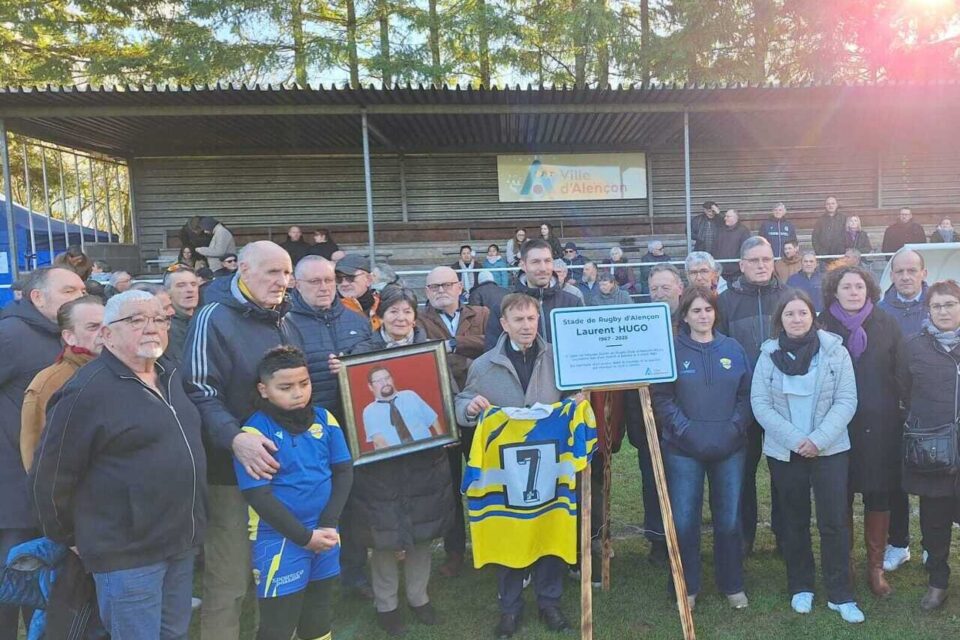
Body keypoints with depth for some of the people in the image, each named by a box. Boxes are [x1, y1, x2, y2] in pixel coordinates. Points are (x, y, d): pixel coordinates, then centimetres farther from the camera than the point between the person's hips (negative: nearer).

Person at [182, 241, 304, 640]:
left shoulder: (284, 321, 12)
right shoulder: (214, 318, -13)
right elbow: (199, 391, -20)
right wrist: (234, 438, -33)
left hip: (286, 462, 8)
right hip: (235, 468, -7)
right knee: (230, 578, 2)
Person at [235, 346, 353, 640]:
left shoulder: (324, 419, -2)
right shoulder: (255, 432, -16)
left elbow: (344, 472, 3)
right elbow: (259, 497, -17)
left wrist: (328, 525, -7)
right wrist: (304, 536, -15)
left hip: (324, 534, 5)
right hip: (279, 539, -4)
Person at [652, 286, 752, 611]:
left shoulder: (734, 349, 6)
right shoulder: (671, 350, -3)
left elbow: (746, 394, 6)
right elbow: (661, 398, -6)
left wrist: (734, 429, -7)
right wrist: (686, 431, -14)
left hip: (730, 449, 3)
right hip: (683, 449, -2)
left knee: (729, 520, 12)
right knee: (684, 521, 3)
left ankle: (733, 585, 31)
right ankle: (687, 588, 21)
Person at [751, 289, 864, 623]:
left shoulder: (835, 351, -3)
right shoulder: (769, 354, -1)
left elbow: (846, 401, -6)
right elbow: (760, 402, -5)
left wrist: (819, 439, -17)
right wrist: (794, 439, -15)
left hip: (830, 449, -1)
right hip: (784, 451, 1)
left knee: (834, 521, 0)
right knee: (794, 521, 12)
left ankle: (840, 594, 14)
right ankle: (800, 587, 27)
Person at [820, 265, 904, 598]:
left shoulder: (887, 325, 2)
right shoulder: (823, 326, -1)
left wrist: (902, 418, 0)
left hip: (880, 427, 1)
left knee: (879, 497, 8)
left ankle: (876, 567, 24)